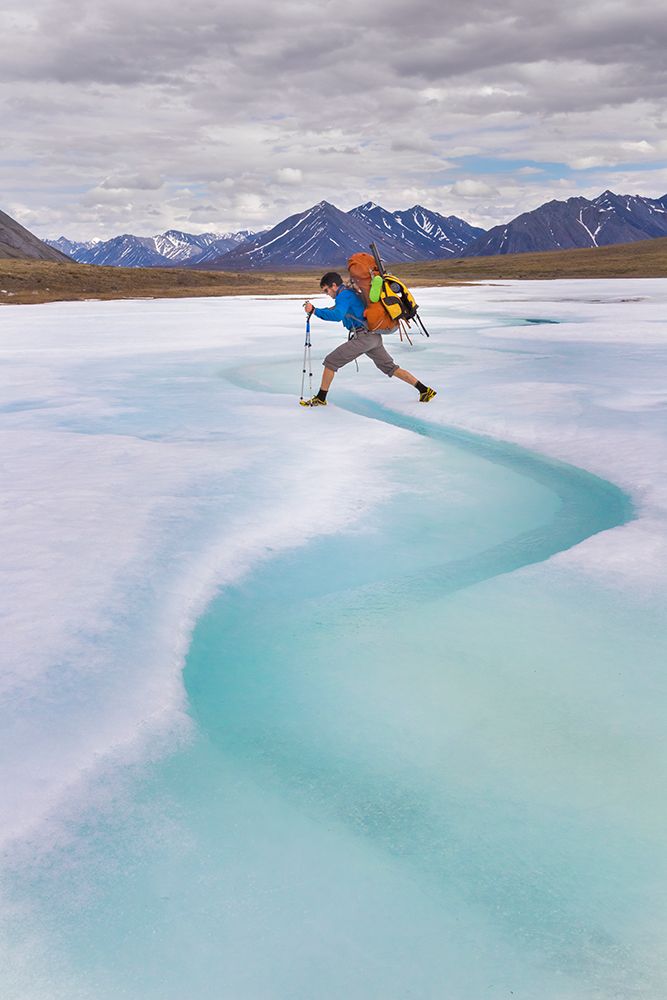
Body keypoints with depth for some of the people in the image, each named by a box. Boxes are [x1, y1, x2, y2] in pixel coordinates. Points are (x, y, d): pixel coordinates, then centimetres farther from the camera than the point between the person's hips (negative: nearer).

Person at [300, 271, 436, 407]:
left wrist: (314, 311, -24)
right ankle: (424, 390, 12)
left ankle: (320, 398, 0)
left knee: (330, 362, -4)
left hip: (363, 337, -10)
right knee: (390, 367, 15)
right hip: (374, 336, 10)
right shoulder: (350, 293, 23)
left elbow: (337, 316, -26)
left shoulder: (343, 295, -9)